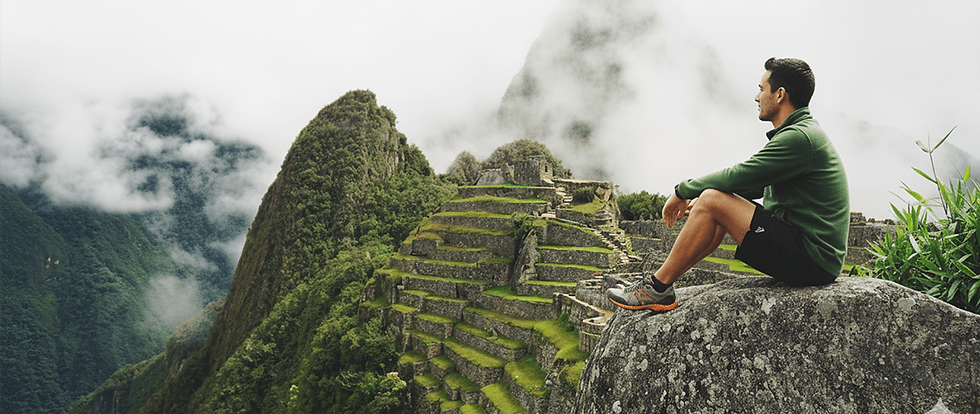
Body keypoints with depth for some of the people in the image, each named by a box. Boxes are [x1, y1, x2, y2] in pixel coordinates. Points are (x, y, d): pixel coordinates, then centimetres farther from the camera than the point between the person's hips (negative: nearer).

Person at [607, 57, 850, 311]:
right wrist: (697, 199, 15)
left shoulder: (800, 137, -17)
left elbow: (737, 177, -18)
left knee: (713, 201, -17)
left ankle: (658, 287, -6)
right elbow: (753, 186, 22)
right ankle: (660, 283, 13)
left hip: (814, 261, -10)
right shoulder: (804, 133, 16)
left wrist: (681, 191, -4)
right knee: (719, 206, 13)